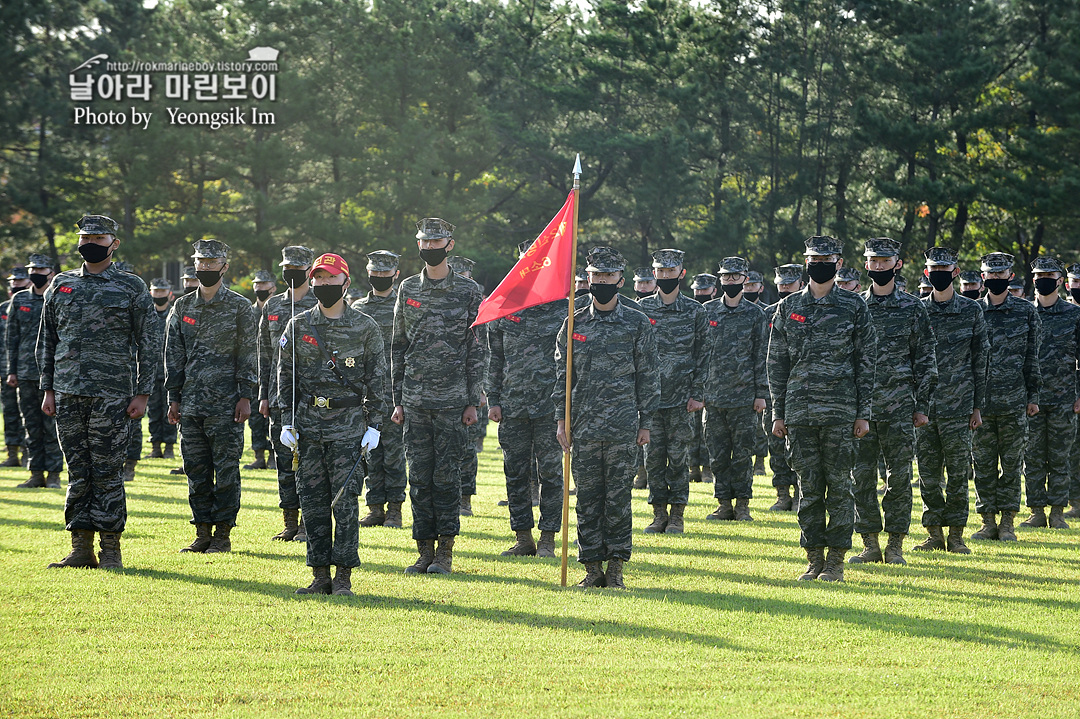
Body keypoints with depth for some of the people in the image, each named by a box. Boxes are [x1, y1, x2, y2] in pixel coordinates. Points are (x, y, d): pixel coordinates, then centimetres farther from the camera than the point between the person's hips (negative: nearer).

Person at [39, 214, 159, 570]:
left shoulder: (132, 288, 3)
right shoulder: (61, 285, 13)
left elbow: (148, 344, 2)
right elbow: (47, 340, 16)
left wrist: (143, 394, -5)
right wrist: (48, 389, 8)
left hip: (112, 394, -4)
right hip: (68, 394, 4)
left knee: (107, 473, -3)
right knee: (78, 473, 6)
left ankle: (111, 549, 3)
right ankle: (81, 548, 10)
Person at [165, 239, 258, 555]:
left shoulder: (240, 307, 1)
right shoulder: (182, 308, 12)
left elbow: (248, 354, -1)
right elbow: (174, 355, 13)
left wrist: (245, 396, -8)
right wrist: (174, 398, 7)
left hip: (226, 405, -4)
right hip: (191, 404, 4)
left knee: (226, 470, -2)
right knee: (196, 470, 6)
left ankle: (223, 536, 3)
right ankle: (203, 532, 13)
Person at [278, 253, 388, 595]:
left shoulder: (365, 327, 2)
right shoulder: (298, 326, 7)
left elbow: (376, 380, 4)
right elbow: (286, 376, 11)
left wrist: (374, 426, -2)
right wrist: (287, 422, 3)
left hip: (349, 425, -3)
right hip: (309, 423, 3)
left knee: (345, 501, -6)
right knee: (313, 502, 2)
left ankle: (343, 576, -1)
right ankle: (320, 576, 8)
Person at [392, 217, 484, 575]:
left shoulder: (468, 291, 1)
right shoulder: (408, 289, 10)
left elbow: (476, 350, 1)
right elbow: (398, 347, 13)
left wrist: (473, 401, -5)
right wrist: (398, 400, 8)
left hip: (453, 400, -3)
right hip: (415, 400, 3)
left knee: (446, 475, -2)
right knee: (419, 476, 3)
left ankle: (445, 552, 5)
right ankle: (425, 551, 10)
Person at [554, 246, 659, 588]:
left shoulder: (637, 324, 4)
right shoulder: (574, 324, 9)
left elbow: (648, 376, 5)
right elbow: (563, 374, 11)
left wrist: (646, 422, 0)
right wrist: (561, 419, 3)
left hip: (622, 428, -2)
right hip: (583, 428, 2)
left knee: (618, 498, -2)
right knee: (588, 499, 3)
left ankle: (616, 567, 5)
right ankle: (593, 568, 8)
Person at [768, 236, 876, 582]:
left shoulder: (854, 307, 4)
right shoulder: (788, 308, 10)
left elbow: (866, 362, 3)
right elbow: (777, 364, 11)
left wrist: (863, 413, -3)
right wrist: (778, 413, 6)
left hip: (840, 411, -2)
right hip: (799, 411, 2)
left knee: (838, 485, -1)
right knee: (808, 487, 4)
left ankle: (836, 560, 3)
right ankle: (814, 558, 11)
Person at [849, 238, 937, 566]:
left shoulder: (913, 309, 4)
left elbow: (926, 361, 4)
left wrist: (923, 406, -1)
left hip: (899, 408, -2)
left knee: (899, 477, 0)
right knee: (861, 476, 2)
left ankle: (895, 545, 7)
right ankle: (870, 544, 9)